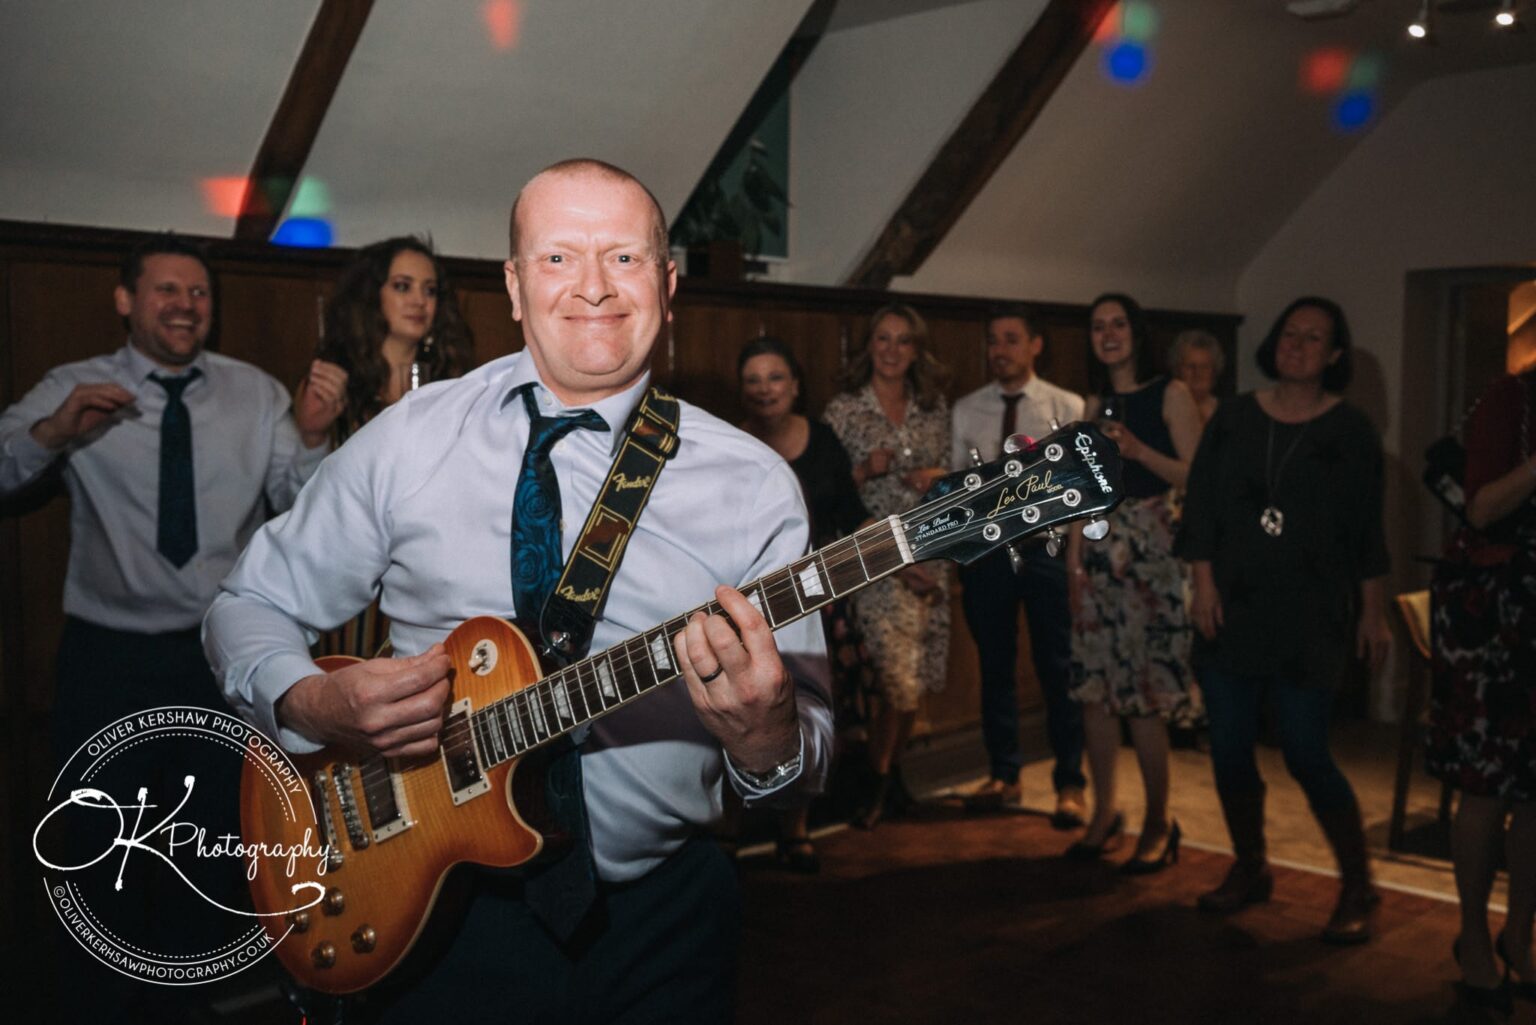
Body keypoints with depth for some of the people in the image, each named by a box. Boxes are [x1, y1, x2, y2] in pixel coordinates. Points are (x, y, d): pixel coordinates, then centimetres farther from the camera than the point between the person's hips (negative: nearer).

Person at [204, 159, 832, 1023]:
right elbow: (251, 608, 5)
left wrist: (765, 735, -32)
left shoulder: (753, 485, -8)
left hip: (660, 918, 1)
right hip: (447, 904, 0)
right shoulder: (409, 440, -5)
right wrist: (312, 705, -17)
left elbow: (808, 758, -8)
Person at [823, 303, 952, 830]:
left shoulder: (934, 409, 10)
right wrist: (864, 471, -18)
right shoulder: (843, 411, -2)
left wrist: (938, 477, -4)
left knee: (920, 676, 7)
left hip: (928, 555, 5)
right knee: (899, 677, -13)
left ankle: (890, 772, 29)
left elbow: (951, 474, 17)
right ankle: (879, 779, 10)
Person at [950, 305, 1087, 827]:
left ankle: (1070, 783, 14)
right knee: (995, 666, 13)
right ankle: (1003, 774, 27)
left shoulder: (1068, 408, 0)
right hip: (985, 547, 3)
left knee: (1058, 668, 1)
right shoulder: (966, 410, 7)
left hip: (1046, 545, -3)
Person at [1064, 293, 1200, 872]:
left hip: (1151, 548, -5)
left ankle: (1158, 826, 8)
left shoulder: (1170, 395, -1)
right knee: (1094, 688, 5)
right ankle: (1104, 815, 17)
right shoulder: (1096, 403, 15)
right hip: (1099, 549, 5)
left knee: (1145, 694, -5)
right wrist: (1074, 557, 8)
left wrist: (1139, 450, -20)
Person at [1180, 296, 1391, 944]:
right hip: (1231, 613, 3)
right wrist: (1204, 585, -3)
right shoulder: (1234, 418, 6)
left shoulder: (1349, 431, 0)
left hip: (1309, 620, -3)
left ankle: (1358, 889, 12)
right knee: (1229, 749, 6)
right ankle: (1249, 869, 26)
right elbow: (1200, 505, 4)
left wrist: (1373, 611, 1)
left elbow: (1367, 529, 2)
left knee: (1306, 755, -6)